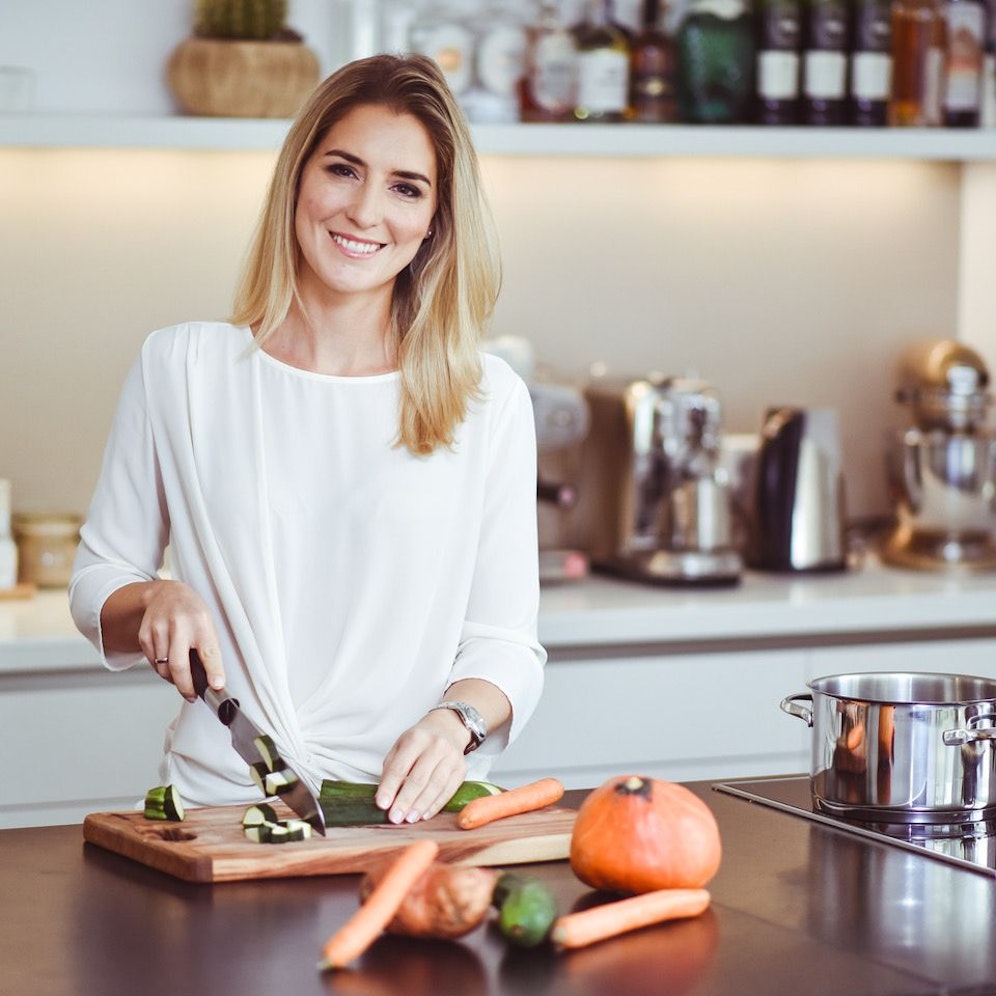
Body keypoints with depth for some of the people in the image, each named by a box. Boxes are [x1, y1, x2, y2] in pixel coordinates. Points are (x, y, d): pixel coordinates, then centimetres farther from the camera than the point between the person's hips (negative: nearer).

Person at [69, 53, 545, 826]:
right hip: (218, 803, 0)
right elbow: (98, 582, 15)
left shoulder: (489, 399, 5)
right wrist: (155, 601, -6)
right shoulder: (180, 369, 6)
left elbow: (505, 644, 6)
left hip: (410, 811, 0)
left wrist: (454, 723, -14)